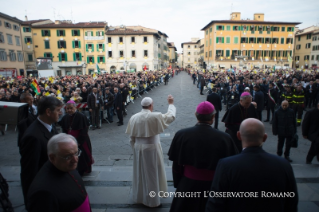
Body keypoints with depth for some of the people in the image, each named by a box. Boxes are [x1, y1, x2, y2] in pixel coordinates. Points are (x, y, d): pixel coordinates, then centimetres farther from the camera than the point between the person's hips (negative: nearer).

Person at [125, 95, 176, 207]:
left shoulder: (134, 117, -3)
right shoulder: (155, 116, -17)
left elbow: (132, 137, 2)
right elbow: (171, 116, -4)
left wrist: (134, 148, 14)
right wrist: (171, 104, 10)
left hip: (138, 148, 5)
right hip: (152, 148, -5)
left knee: (140, 172, 19)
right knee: (152, 174, 10)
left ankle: (139, 197, 37)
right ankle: (152, 199, 25)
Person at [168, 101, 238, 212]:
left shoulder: (181, 135, -16)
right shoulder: (224, 138, -18)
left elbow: (176, 165, -7)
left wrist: (178, 184, 8)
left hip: (188, 185, 1)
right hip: (214, 186, -1)